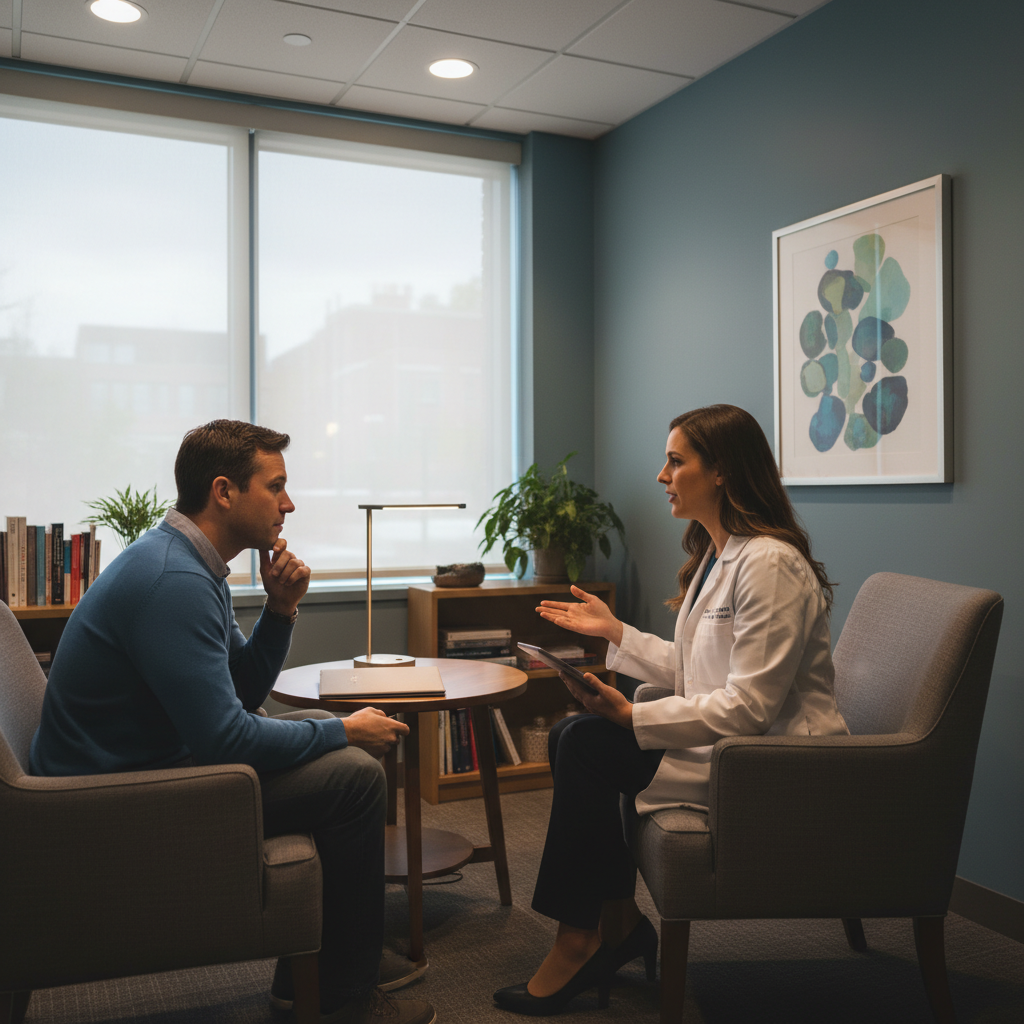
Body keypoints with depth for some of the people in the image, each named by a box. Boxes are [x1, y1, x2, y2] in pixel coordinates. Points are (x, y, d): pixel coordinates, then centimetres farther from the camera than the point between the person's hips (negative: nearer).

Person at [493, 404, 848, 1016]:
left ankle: (581, 939, 0)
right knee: (571, 734, -2)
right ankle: (619, 923, 7)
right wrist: (614, 631, 11)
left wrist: (632, 717, -25)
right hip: (727, 738, 10)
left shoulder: (769, 564, -20)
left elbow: (749, 706, -24)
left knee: (589, 746, -16)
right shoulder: (717, 553, 11)